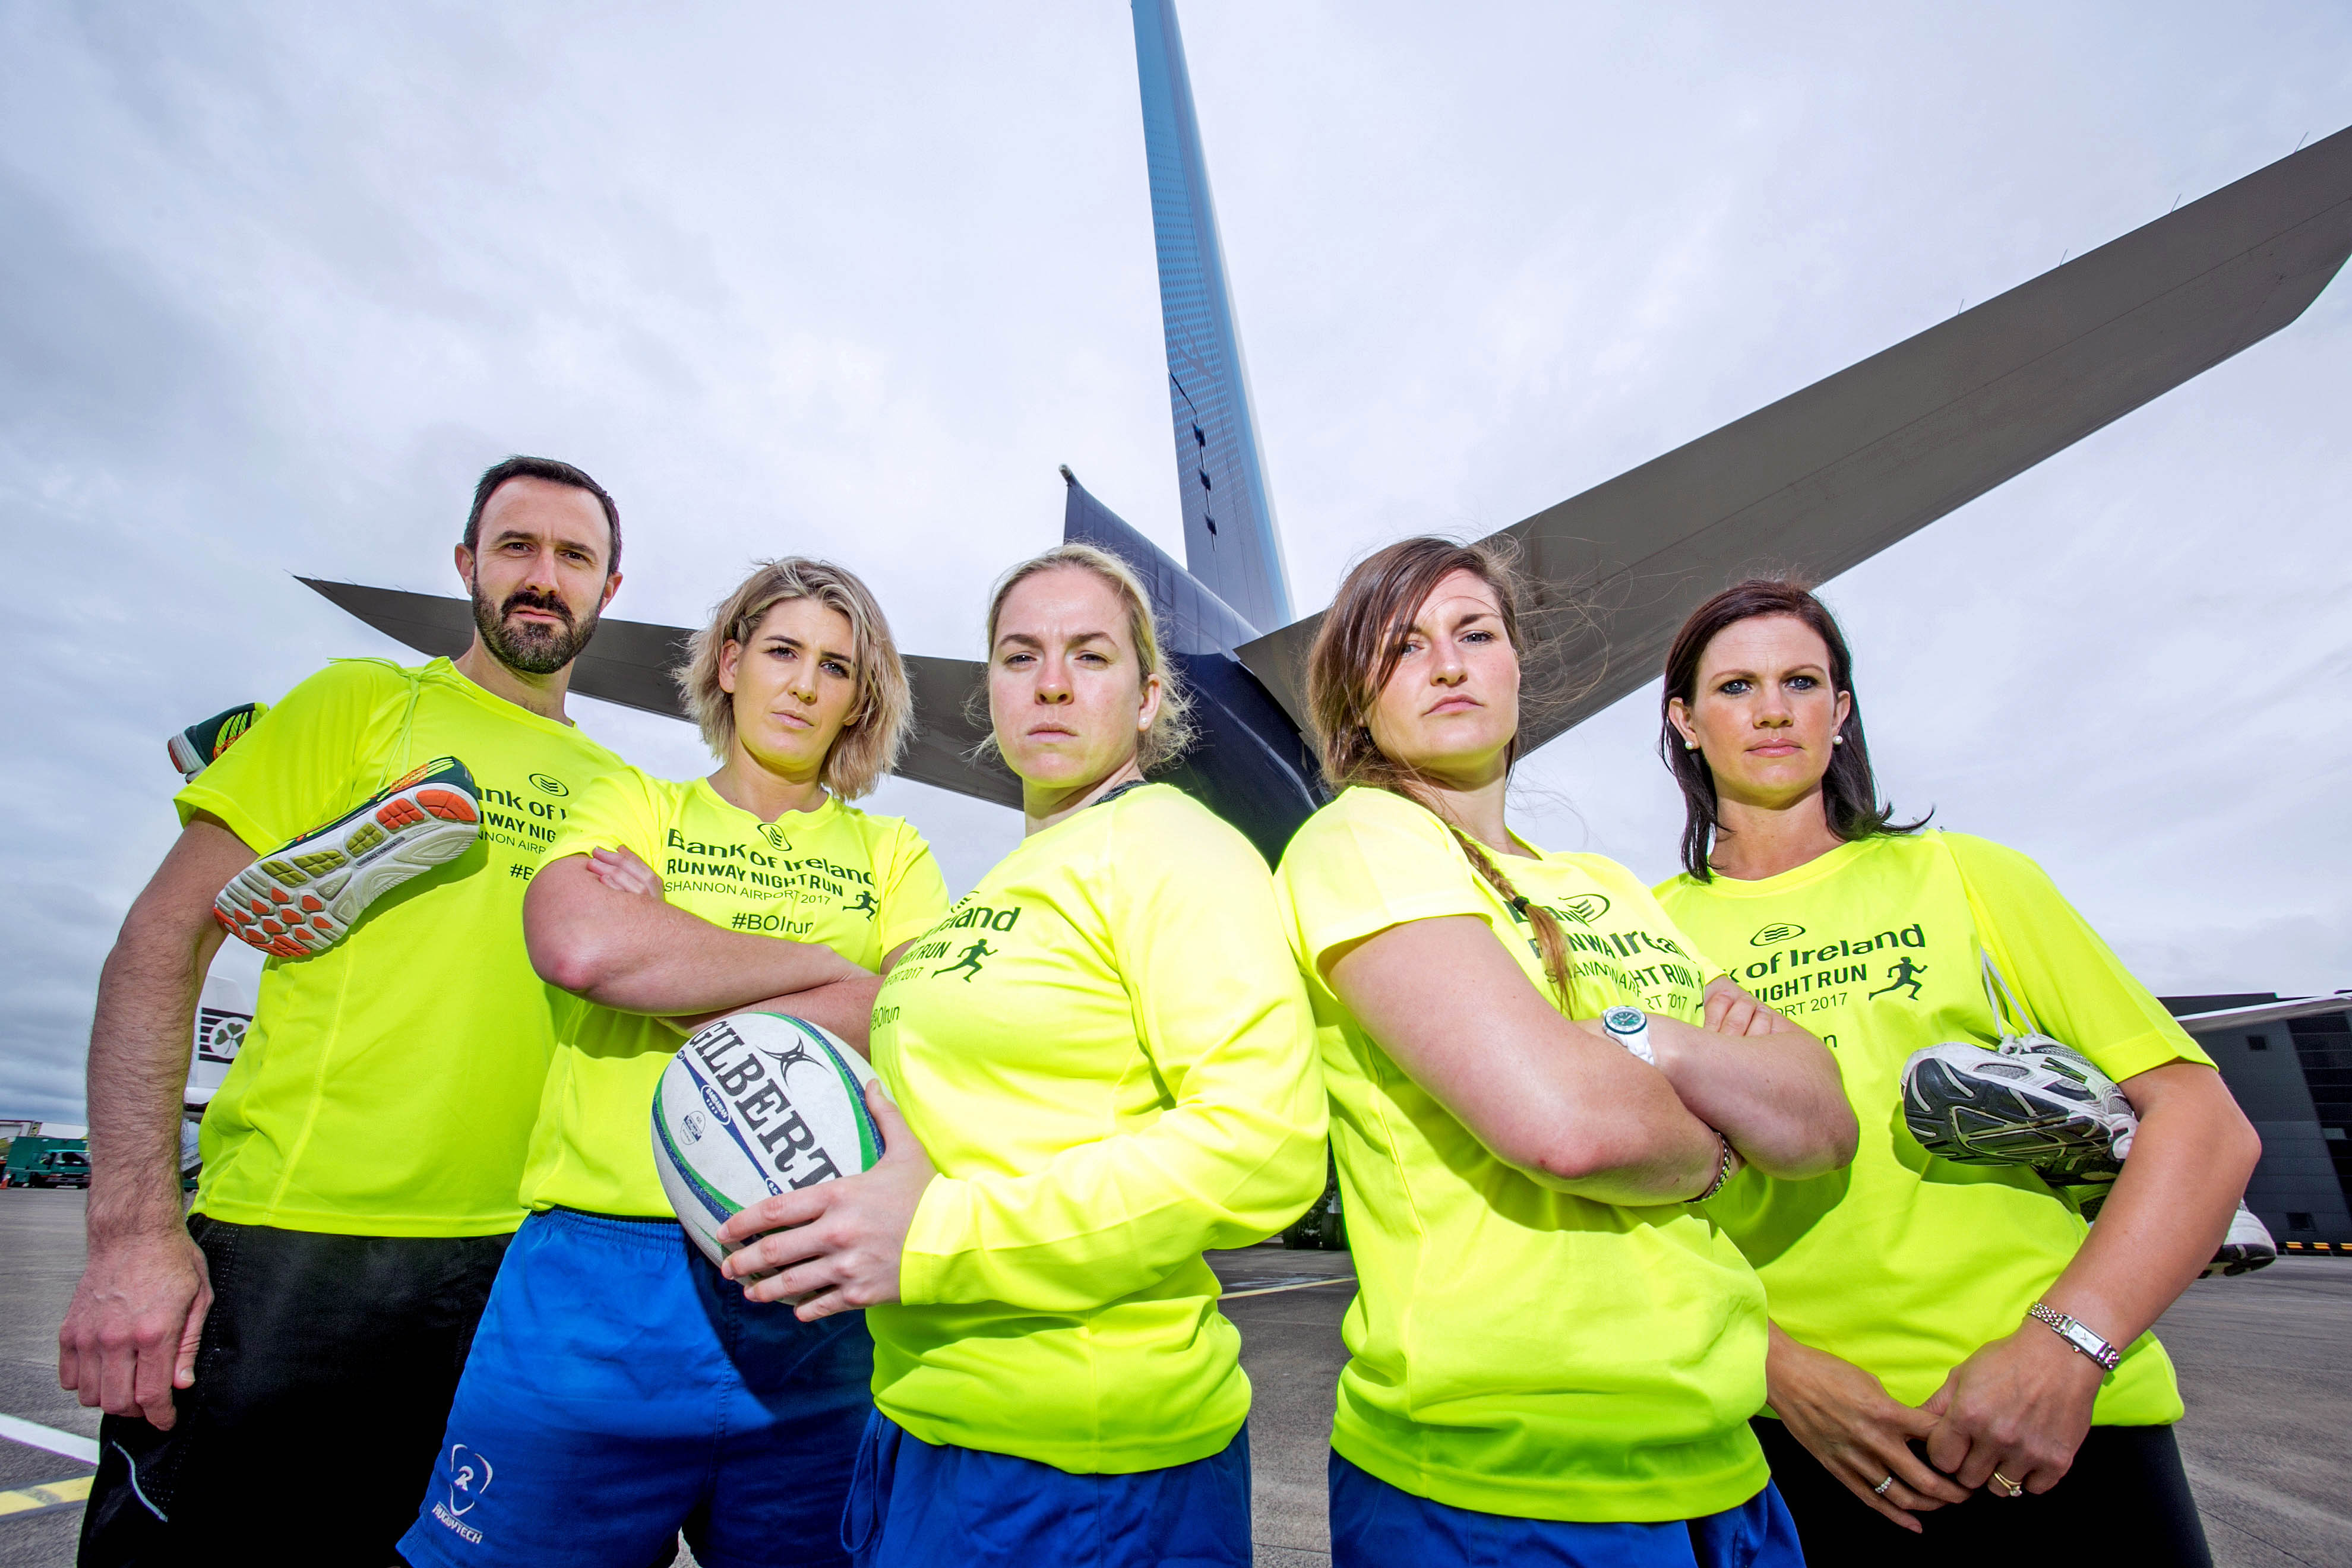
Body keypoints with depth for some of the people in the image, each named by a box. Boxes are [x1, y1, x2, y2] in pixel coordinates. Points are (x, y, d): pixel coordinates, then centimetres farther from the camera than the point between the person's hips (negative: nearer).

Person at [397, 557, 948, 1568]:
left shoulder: (890, 852, 9)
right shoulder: (632, 804, 8)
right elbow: (579, 945, -14)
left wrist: (666, 959, -10)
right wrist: (830, 966, -8)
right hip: (600, 1276, -1)